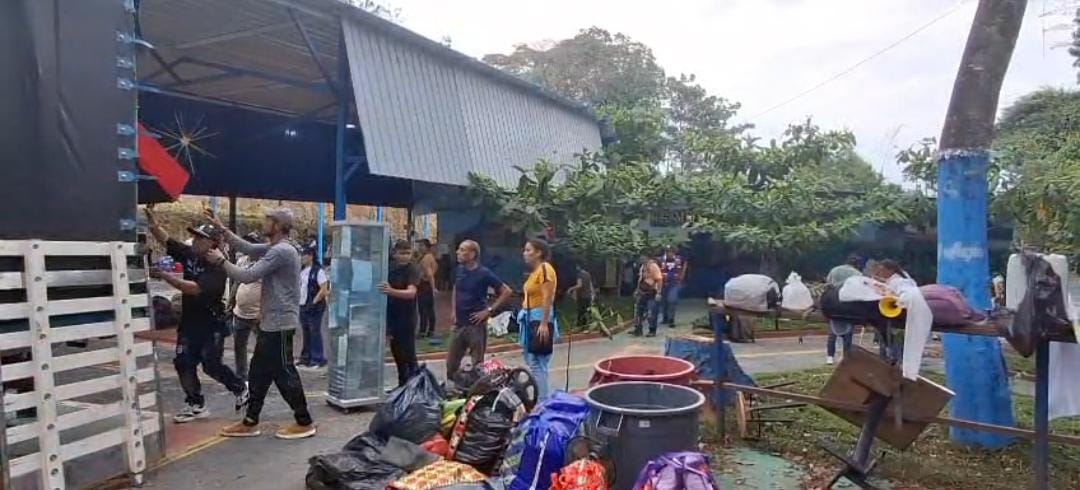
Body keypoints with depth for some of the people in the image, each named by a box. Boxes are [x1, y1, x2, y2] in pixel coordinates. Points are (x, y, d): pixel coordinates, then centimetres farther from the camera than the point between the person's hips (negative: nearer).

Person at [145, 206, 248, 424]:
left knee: (212, 366, -1)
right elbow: (163, 238, 2)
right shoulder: (188, 254, 1)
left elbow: (195, 289, -31)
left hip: (211, 324, -7)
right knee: (183, 363, 5)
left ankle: (240, 388, 24)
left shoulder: (216, 267, -20)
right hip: (188, 322, 7)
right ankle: (196, 404, 19)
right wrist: (151, 217, -14)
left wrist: (165, 276, -32)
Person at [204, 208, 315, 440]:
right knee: (259, 372, 15)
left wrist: (221, 260, -8)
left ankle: (304, 422, 8)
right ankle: (250, 422, 25)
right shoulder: (275, 248, 14)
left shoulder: (282, 251, -20)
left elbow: (248, 276, -20)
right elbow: (246, 248, 16)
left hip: (280, 324, -10)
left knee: (283, 373, -2)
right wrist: (221, 228, 12)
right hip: (271, 323, 10)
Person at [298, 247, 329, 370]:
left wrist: (314, 302, -17)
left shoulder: (318, 271, -11)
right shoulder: (302, 271, 11)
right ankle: (306, 358, 22)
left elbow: (324, 290, -15)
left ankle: (318, 359, 4)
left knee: (315, 332, -3)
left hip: (315, 307, -8)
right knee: (306, 333, 13)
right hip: (303, 306, 8)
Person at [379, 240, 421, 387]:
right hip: (392, 316, 7)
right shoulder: (390, 267, 4)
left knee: (409, 355, -6)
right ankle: (402, 385, 27)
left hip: (407, 318, -7)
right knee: (397, 353, 15)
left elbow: (411, 292, -31)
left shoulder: (413, 269, -15)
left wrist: (391, 291, -47)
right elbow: (384, 292, 19)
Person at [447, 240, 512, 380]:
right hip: (459, 324, 6)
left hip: (476, 324, -6)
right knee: (451, 362, 11)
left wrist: (489, 310, -13)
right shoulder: (459, 270, 5)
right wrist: (454, 310, 12)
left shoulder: (484, 273, -12)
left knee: (478, 363, 5)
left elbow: (506, 291, -12)